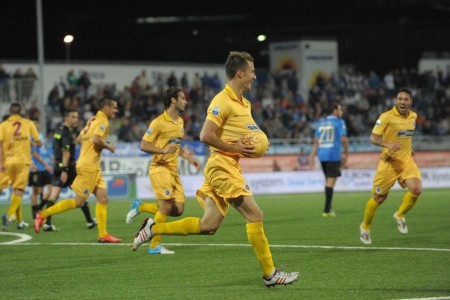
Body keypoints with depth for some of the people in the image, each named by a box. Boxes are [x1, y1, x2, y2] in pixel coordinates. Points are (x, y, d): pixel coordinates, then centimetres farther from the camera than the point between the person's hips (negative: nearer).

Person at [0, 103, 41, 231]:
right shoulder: (28, 123, 4)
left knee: (15, 190, 16)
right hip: (23, 161, -2)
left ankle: (19, 220, 18)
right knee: (19, 190, -4)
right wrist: (33, 144, 28)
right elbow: (38, 143, 6)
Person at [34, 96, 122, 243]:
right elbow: (96, 139, -27)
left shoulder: (93, 120, 17)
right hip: (89, 166, -10)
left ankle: (103, 235, 4)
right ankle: (43, 214, -1)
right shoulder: (103, 121, -11)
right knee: (78, 202, -6)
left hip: (94, 167, 10)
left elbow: (79, 139, 19)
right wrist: (108, 146, -10)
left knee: (103, 199, 5)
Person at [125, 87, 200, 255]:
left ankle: (140, 207, 17)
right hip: (160, 169, -8)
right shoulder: (159, 122, -12)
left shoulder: (180, 121, 14)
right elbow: (143, 146, -13)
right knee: (166, 206, -14)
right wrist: (163, 150, -26)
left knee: (178, 209, 0)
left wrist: (188, 158, 16)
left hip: (173, 170, 8)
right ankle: (155, 246, -2)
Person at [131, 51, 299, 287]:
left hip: (231, 168, 10)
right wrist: (236, 148, -18)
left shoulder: (244, 104, 16)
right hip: (222, 167, -10)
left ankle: (153, 228, 16)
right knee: (255, 215, -10)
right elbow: (206, 136, -20)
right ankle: (269, 274, -5)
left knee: (208, 226, 7)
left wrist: (252, 145, 8)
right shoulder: (222, 101, -13)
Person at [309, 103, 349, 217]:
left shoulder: (321, 122, 14)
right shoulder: (339, 122, -1)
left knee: (328, 180, 18)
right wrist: (346, 153, 2)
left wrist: (312, 156, 12)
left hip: (322, 155, 6)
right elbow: (343, 139, -9)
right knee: (331, 181, -5)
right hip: (334, 155, -6)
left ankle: (328, 208, 21)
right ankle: (326, 210, -10)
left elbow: (316, 141, 12)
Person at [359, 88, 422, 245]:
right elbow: (373, 138, -15)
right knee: (379, 198, 3)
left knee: (416, 189, -20)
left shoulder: (413, 116, 6)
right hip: (389, 161, -4)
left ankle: (400, 215, 8)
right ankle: (365, 227, 27)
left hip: (407, 160, 4)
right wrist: (388, 145, -30)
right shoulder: (387, 117, -13)